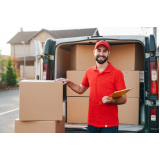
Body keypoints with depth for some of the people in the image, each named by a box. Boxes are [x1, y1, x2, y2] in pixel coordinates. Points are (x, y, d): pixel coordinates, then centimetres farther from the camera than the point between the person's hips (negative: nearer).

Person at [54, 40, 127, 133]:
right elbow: (81, 89, 21)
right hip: (92, 122, 5)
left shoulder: (117, 73, -7)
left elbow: (124, 99, -7)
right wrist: (68, 82, 8)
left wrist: (112, 101, -25)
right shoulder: (89, 72, 7)